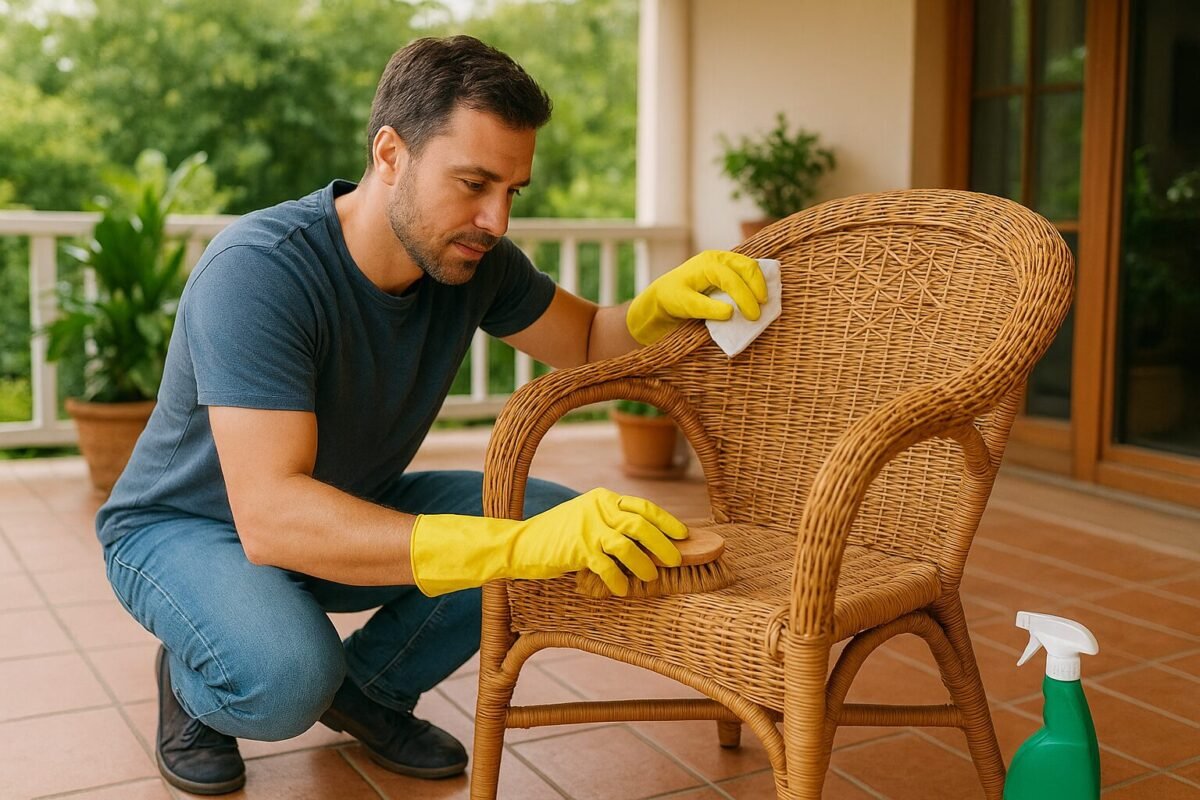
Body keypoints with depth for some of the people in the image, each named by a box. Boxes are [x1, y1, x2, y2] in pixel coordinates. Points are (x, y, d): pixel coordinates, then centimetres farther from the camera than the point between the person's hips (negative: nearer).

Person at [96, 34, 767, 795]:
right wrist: (520, 544, -53)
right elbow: (271, 516, -43)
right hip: (187, 526, -5)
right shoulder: (257, 269, -33)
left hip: (353, 513, 6)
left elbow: (589, 343, 3)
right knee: (287, 675, -37)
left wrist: (663, 303, -22)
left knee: (569, 524, -13)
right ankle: (193, 681, 2)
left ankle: (368, 687, 8)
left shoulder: (471, 258, -13)